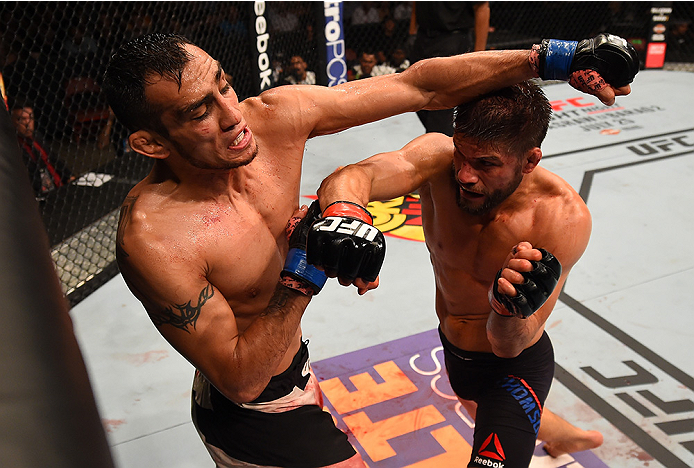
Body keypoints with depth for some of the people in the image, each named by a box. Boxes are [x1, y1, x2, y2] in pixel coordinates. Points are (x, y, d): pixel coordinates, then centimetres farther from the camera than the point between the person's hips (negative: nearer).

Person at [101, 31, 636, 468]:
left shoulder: (274, 117, -20)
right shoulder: (153, 238, -34)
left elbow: (418, 86, -17)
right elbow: (239, 379, -26)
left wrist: (550, 58, -17)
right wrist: (303, 274, -35)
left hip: (292, 363, 6)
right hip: (249, 415, -6)